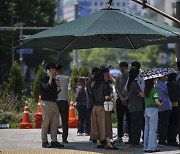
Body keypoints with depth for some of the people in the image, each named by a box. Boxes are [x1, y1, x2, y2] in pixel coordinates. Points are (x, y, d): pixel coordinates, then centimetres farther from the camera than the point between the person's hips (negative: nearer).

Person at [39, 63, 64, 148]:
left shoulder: (54, 80, 19)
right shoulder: (43, 80, -3)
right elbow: (46, 88, -21)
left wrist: (58, 86, 1)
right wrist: (50, 78, -17)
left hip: (54, 103, 8)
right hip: (46, 103, -8)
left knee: (55, 123, 5)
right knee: (46, 123, -6)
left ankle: (54, 141, 9)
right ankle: (44, 141, -2)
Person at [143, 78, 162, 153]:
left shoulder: (146, 90, 8)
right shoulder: (154, 90, -14)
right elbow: (156, 101, -20)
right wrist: (160, 104, -2)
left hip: (146, 109, 7)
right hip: (153, 109, -7)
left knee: (147, 129, 11)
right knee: (153, 129, -3)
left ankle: (146, 147, 14)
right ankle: (152, 147, -3)